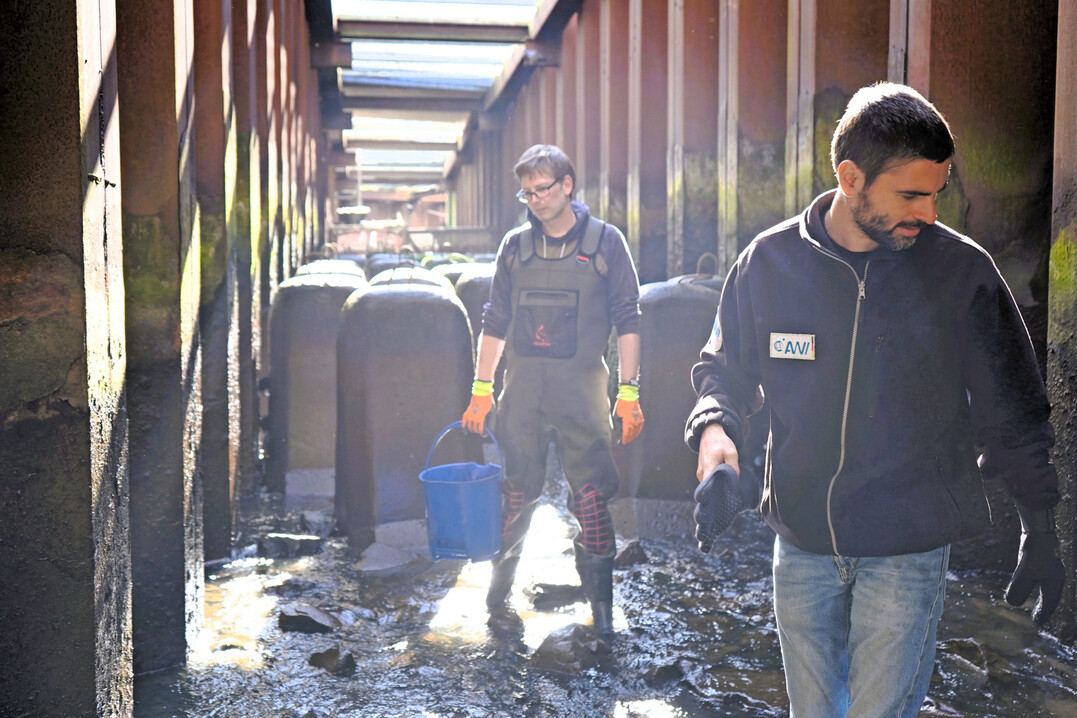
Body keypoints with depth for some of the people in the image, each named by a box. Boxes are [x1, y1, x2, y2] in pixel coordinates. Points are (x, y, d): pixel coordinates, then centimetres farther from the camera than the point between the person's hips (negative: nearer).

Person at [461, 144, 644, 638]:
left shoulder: (605, 241, 2)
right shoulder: (515, 245, 10)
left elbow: (627, 320, 2)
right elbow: (495, 322, 13)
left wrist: (629, 392, -5)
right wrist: (481, 389, 8)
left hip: (582, 389, -2)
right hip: (523, 388, 3)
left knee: (591, 496, -3)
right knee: (517, 492, 7)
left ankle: (600, 600, 9)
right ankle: (500, 582, 24)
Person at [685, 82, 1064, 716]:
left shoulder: (963, 271, -8)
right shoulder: (769, 262, -5)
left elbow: (1012, 411, 0)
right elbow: (724, 370, 9)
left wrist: (1040, 530, 3)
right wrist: (714, 427, -12)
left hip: (908, 550, -2)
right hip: (802, 542, 3)